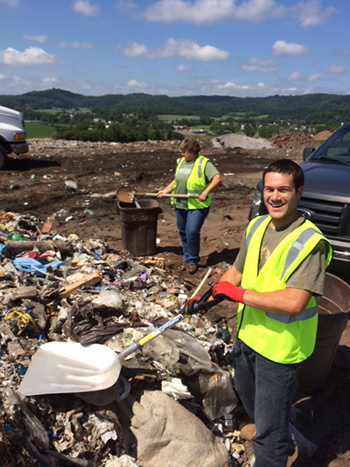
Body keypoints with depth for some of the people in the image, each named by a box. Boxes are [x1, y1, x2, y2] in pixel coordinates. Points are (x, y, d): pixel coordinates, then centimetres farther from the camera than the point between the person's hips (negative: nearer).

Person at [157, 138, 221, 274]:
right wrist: (166, 190, 12)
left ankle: (193, 261, 4)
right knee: (183, 231, 13)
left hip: (197, 206, -7)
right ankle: (186, 256, 33)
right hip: (180, 204, 7)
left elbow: (217, 178, -18)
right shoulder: (180, 162, 12)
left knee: (192, 232, -12)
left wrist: (206, 192, -28)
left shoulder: (204, 163, -9)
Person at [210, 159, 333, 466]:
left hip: (279, 348, -8)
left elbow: (294, 302, -32)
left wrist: (239, 294, -25)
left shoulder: (309, 242, -24)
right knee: (247, 396, 32)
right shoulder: (256, 226, -1)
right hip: (247, 335, 9)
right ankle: (278, 441, 61)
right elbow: (238, 270, 11)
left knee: (270, 432, 6)